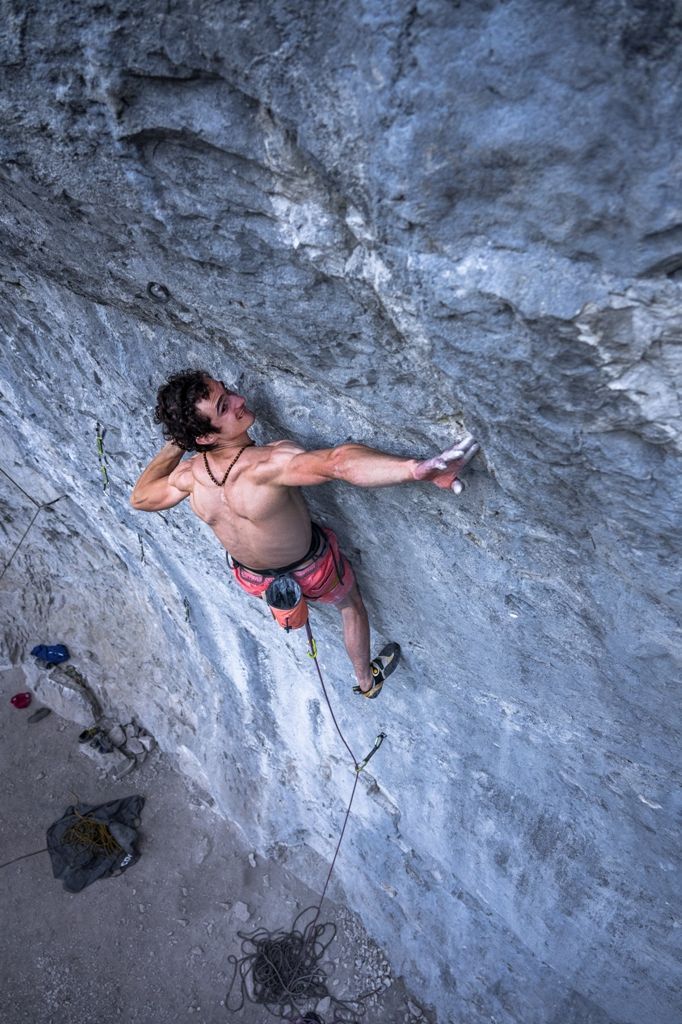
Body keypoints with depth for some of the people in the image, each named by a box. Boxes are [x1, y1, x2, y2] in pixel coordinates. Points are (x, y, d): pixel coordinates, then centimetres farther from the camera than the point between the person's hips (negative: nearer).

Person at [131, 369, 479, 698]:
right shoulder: (270, 462, -44)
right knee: (351, 605, 28)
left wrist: (174, 446, -2)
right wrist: (417, 468, -72)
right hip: (309, 569, -4)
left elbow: (140, 498, -4)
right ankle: (366, 680, 53)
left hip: (252, 578, 5)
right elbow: (338, 462, -63)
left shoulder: (190, 476, -26)